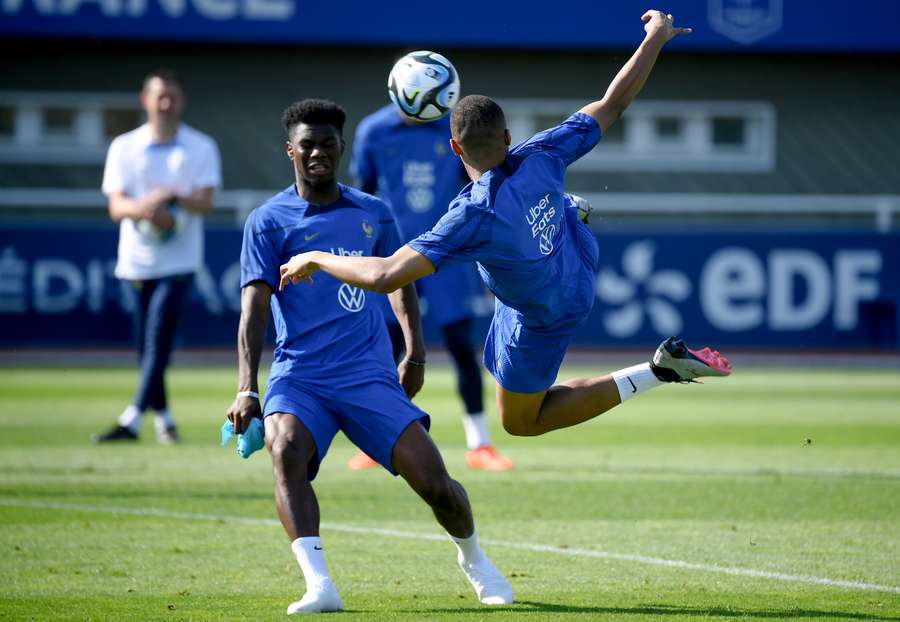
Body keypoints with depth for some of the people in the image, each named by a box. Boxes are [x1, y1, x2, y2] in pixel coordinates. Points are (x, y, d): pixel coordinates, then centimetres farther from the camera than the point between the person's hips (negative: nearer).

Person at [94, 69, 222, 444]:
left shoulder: (201, 148, 3)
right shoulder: (124, 147, 6)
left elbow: (205, 202, -8)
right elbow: (116, 206, -4)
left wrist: (172, 196, -29)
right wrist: (146, 209, -26)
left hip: (178, 262, -2)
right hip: (135, 260, 3)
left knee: (158, 340, -14)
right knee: (146, 345, 7)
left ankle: (132, 421, -21)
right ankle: (163, 417, 22)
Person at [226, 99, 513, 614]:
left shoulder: (372, 213, 12)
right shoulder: (269, 221, 2)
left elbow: (400, 279, 26)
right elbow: (255, 306, -6)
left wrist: (415, 354, 14)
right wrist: (247, 388, -17)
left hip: (371, 374, 2)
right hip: (299, 375, -2)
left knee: (435, 483, -7)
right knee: (286, 451, -33)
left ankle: (474, 560, 24)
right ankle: (319, 585, -38)